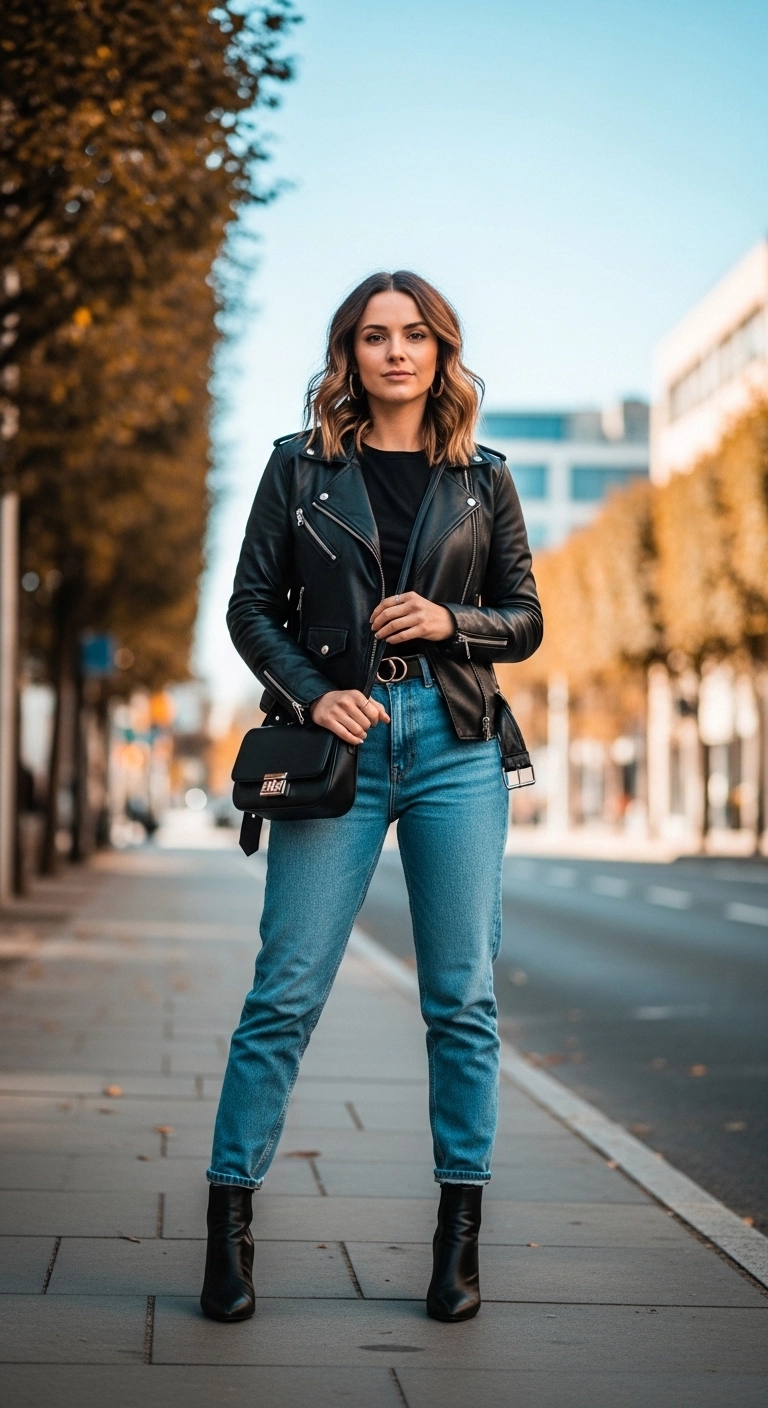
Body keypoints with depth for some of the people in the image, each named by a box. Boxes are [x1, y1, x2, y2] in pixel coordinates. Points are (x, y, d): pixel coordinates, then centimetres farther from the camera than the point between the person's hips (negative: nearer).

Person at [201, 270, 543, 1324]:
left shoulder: (483, 479, 11)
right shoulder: (300, 467, 8)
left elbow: (525, 621, 13)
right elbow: (251, 606, 6)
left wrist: (451, 621, -7)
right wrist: (311, 693, -10)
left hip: (456, 749, 1)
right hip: (340, 742, -1)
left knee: (461, 997, 1)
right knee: (287, 992, -3)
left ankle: (459, 1229, 10)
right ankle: (229, 1217, 7)